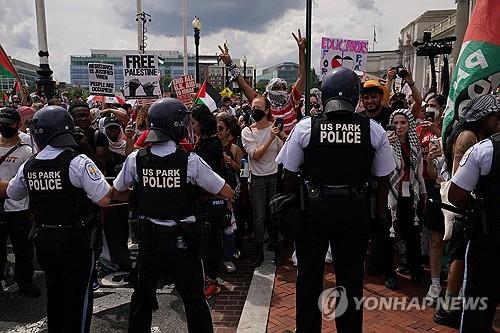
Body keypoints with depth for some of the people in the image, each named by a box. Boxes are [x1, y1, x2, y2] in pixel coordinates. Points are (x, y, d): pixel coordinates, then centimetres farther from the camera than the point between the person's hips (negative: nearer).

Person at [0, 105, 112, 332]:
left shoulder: (28, 167, -1)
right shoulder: (78, 162, -18)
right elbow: (105, 200, -23)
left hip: (43, 239, 6)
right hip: (74, 239, -5)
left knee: (54, 292, 22)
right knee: (79, 296, 8)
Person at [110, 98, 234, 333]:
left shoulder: (136, 159, -7)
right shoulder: (190, 161, -16)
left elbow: (117, 193, 9)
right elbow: (228, 193, -8)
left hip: (149, 240, 3)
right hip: (181, 242, -3)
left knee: (142, 296, 22)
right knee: (194, 300, 11)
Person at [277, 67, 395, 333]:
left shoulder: (305, 127, -9)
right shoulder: (374, 130, -5)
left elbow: (289, 176, -4)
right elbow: (383, 180, 0)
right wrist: (378, 215, 12)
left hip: (313, 210, -1)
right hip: (356, 211, 1)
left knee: (309, 278, 16)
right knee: (351, 279, 16)